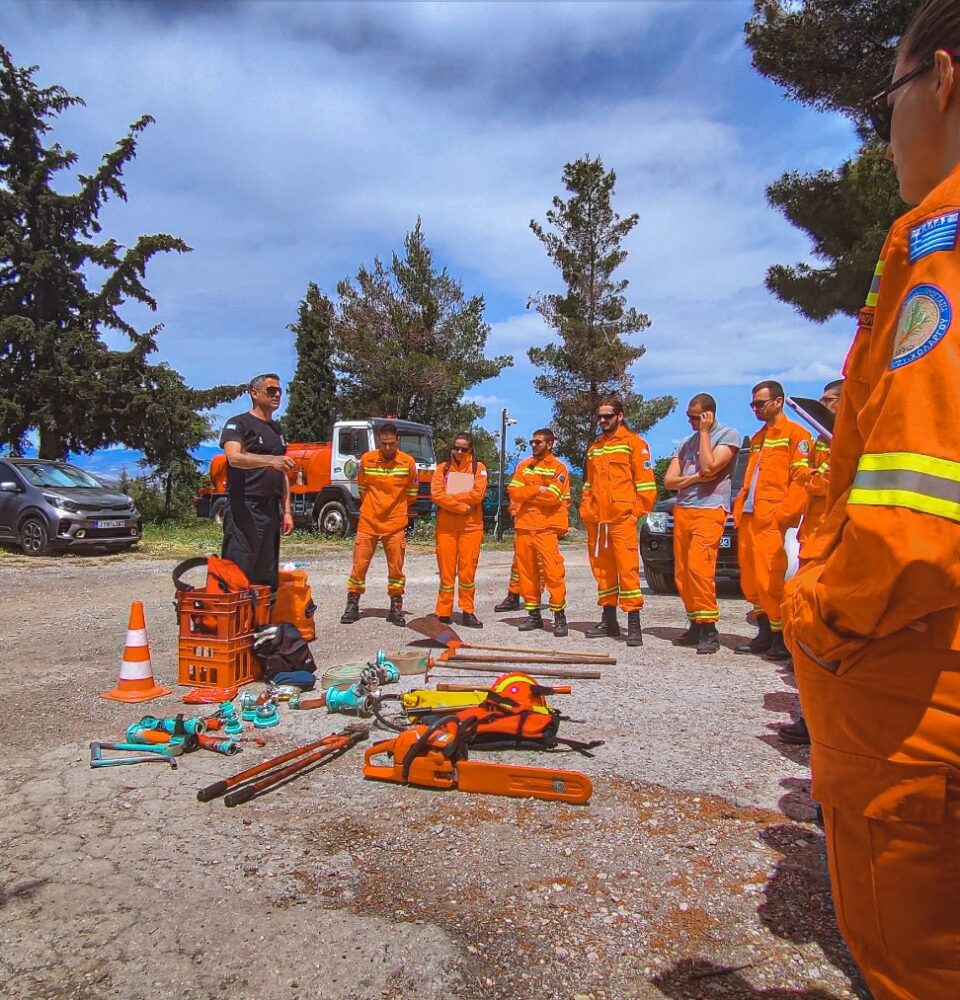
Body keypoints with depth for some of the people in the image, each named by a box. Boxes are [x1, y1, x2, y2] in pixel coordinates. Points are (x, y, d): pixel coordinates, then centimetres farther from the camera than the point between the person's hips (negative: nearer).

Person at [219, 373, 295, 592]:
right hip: (244, 508, -7)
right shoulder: (238, 424, -1)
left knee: (268, 577, 9)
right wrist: (270, 460, -36)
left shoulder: (276, 429, 22)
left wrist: (286, 510, 15)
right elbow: (234, 457, -21)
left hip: (271, 509, 7)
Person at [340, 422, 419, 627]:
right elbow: (362, 489, 11)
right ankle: (352, 605, 15)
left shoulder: (408, 462, -6)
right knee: (359, 564, 3)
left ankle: (396, 608, 16)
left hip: (395, 524, 0)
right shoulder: (367, 459, -3)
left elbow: (411, 493, 7)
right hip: (368, 521, 1)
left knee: (396, 568, 5)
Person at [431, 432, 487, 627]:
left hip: (471, 527, -1)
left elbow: (477, 494, -10)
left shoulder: (478, 468, 5)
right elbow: (436, 494, -6)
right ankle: (444, 613, 10)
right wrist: (462, 507, -13)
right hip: (446, 527, 1)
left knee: (467, 570, 2)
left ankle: (468, 612, 11)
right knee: (446, 570, 3)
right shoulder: (443, 468, 9)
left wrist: (450, 498, -9)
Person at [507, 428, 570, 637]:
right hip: (523, 526, 5)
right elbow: (514, 492, 2)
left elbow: (553, 497, -14)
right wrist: (538, 490, -9)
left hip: (546, 528, -5)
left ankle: (559, 615, 0)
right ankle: (533, 614, 18)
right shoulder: (523, 466, 15)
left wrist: (527, 494, -4)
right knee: (526, 571, 8)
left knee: (553, 572, -9)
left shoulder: (558, 468, -1)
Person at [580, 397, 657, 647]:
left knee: (627, 568, -9)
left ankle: (634, 624, -6)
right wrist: (585, 509, 14)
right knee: (602, 569, 10)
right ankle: (608, 619, 20)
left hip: (622, 517, -7)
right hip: (596, 519, 7)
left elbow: (645, 479, -4)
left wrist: (639, 509, -11)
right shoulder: (594, 447, 21)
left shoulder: (634, 442, 2)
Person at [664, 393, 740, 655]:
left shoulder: (728, 435, 0)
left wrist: (704, 432, -6)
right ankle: (695, 625, 14)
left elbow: (708, 467, -15)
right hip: (682, 511, 7)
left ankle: (709, 629, -12)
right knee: (682, 573, 4)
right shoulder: (686, 443, 19)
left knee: (699, 568, -19)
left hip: (710, 510, -7)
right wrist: (695, 477, -6)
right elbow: (669, 480, 12)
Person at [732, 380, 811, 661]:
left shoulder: (794, 433, -1)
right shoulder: (757, 437, 24)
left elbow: (800, 478, -10)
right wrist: (739, 508, 14)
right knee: (750, 580, 8)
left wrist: (783, 513, -18)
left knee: (769, 579, -9)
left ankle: (782, 637, 1)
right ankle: (765, 634, 17)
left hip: (771, 519, -8)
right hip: (748, 517, 8)